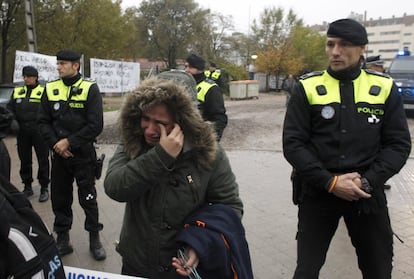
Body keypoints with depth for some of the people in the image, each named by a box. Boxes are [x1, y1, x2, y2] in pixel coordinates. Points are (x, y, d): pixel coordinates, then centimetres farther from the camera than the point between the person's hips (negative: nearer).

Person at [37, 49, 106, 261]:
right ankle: (62, 239, 27)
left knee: (88, 198, 5)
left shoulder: (90, 89, -7)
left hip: (83, 154, -3)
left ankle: (94, 239, 21)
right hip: (59, 155, 4)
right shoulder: (50, 89, 5)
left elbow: (96, 125, -13)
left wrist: (70, 142, -14)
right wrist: (55, 143, -10)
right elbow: (43, 121, 5)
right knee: (59, 198, 11)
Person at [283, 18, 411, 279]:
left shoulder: (384, 87, 1)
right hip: (318, 191, -1)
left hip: (368, 193, 2)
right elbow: (293, 143, -7)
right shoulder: (308, 87, -4)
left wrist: (368, 182, -13)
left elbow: (399, 144, 1)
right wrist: (329, 182, -16)